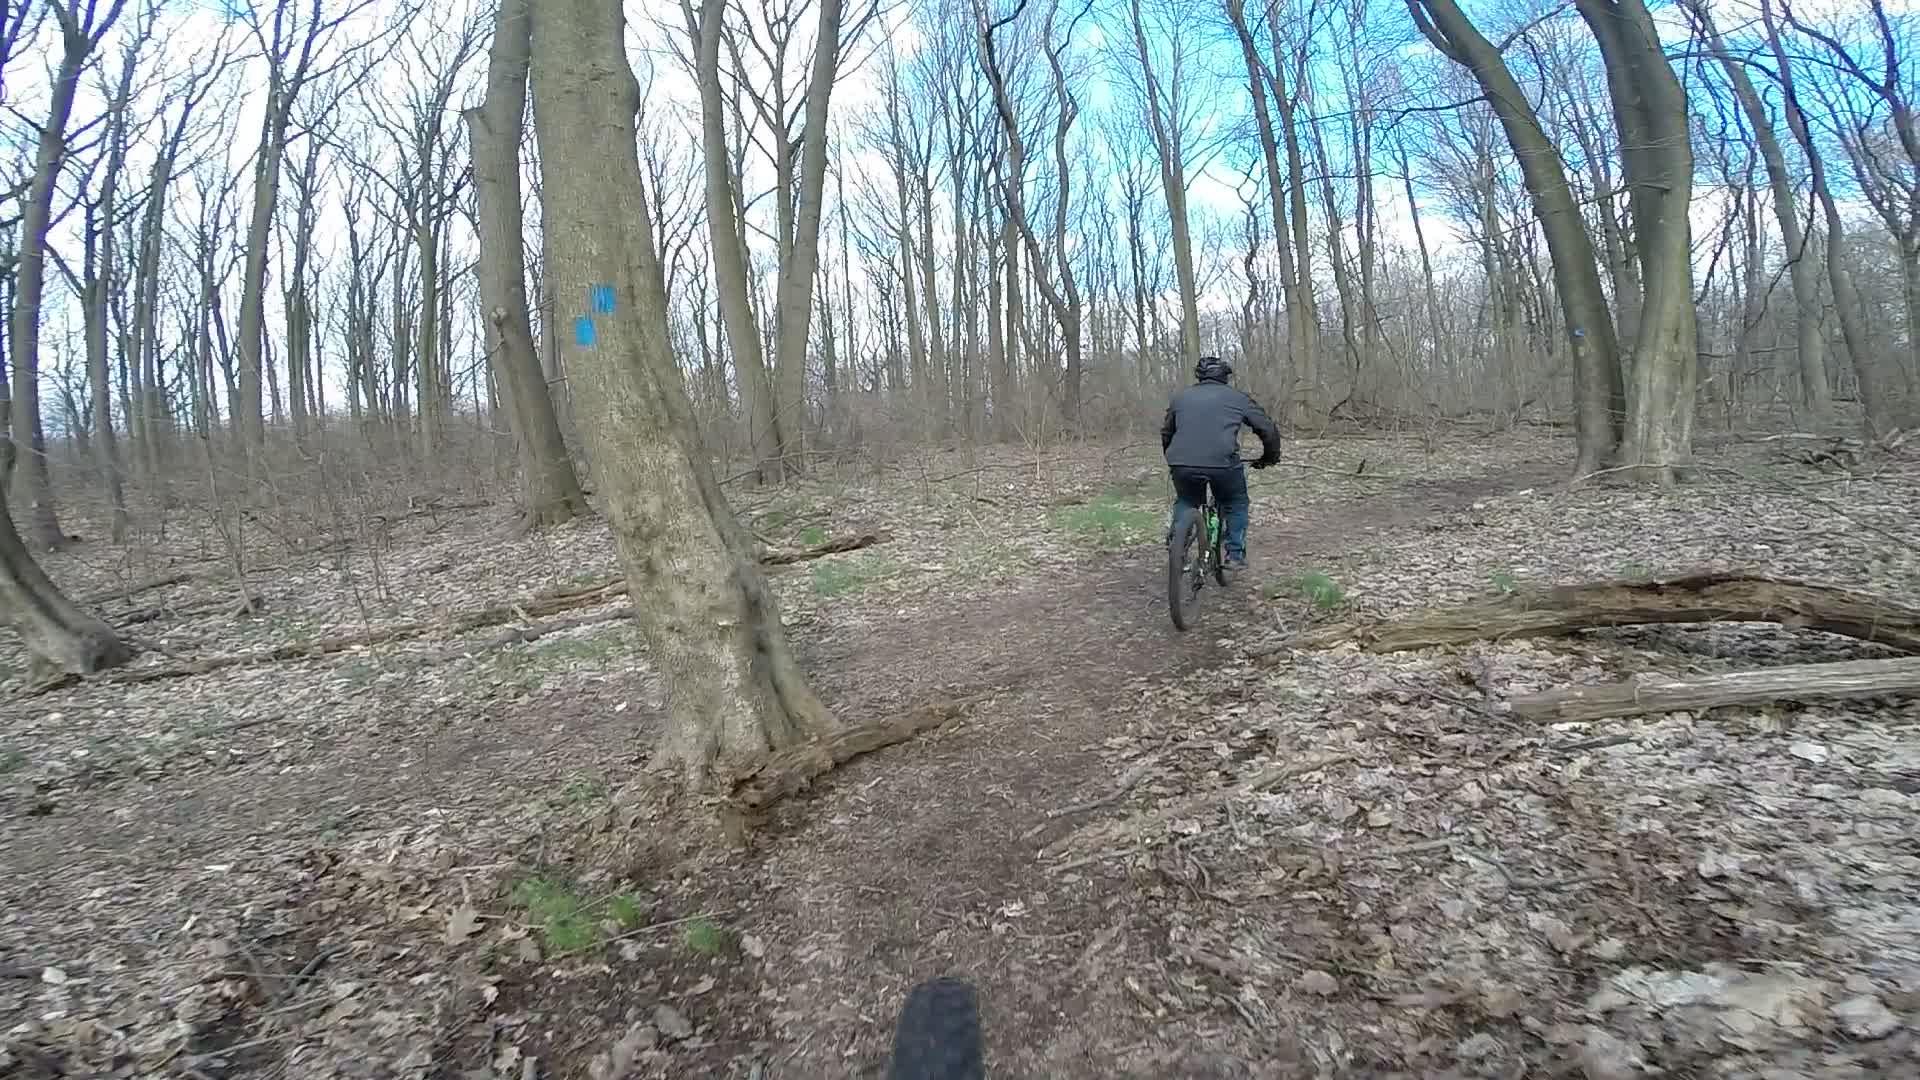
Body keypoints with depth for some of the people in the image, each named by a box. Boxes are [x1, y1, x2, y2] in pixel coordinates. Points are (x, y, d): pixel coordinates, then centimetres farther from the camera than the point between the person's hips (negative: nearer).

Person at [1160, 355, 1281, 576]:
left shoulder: (1180, 396, 22)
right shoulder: (1237, 398, 16)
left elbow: (1166, 432, 31)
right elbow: (1268, 428, 19)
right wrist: (1270, 456, 34)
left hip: (1182, 463, 2)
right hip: (1223, 462, -2)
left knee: (1185, 502, 29)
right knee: (1236, 504, 25)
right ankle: (1235, 554, 19)